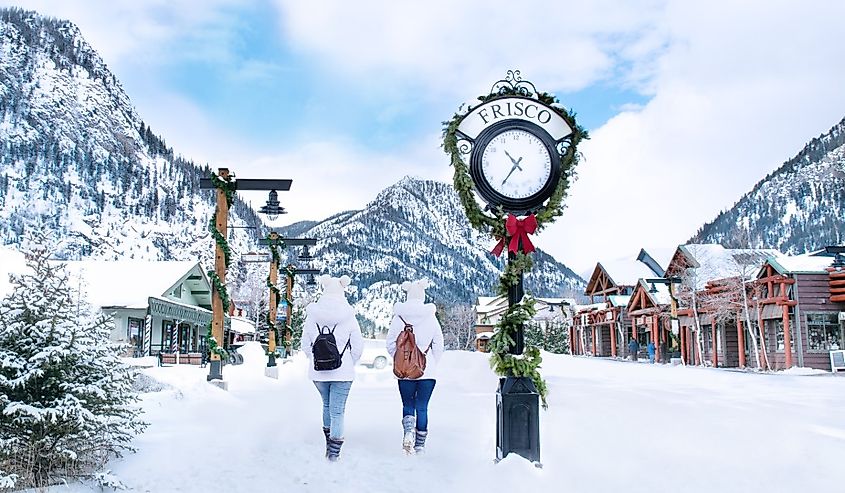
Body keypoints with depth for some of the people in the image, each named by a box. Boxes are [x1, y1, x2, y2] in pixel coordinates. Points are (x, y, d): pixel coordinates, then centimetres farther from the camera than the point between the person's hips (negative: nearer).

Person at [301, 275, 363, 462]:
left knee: (327, 405, 23)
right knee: (337, 410, 5)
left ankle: (329, 443, 35)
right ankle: (334, 451, 5)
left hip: (318, 371, 3)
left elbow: (305, 344, 2)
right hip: (342, 372, -2)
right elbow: (358, 346, -5)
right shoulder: (349, 317, -8)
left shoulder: (312, 315, -3)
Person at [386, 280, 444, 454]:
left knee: (408, 405, 13)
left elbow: (390, 343, -3)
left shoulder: (399, 317, -4)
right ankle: (420, 445, 14)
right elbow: (439, 345, -1)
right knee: (422, 407, 10)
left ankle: (408, 432, -12)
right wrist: (432, 363, 12)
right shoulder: (431, 317, -3)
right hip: (427, 371, 0)